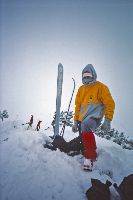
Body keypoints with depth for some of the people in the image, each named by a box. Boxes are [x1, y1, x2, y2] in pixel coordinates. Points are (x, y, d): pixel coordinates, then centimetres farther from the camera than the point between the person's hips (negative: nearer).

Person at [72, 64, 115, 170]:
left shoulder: (101, 87, 0)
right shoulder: (81, 89, 17)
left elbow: (110, 104, -4)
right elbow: (78, 106, 21)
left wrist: (107, 121, -12)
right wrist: (76, 122, 17)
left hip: (94, 117, -7)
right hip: (83, 120, 7)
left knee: (85, 125, -36)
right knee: (84, 141, 9)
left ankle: (90, 158, -34)